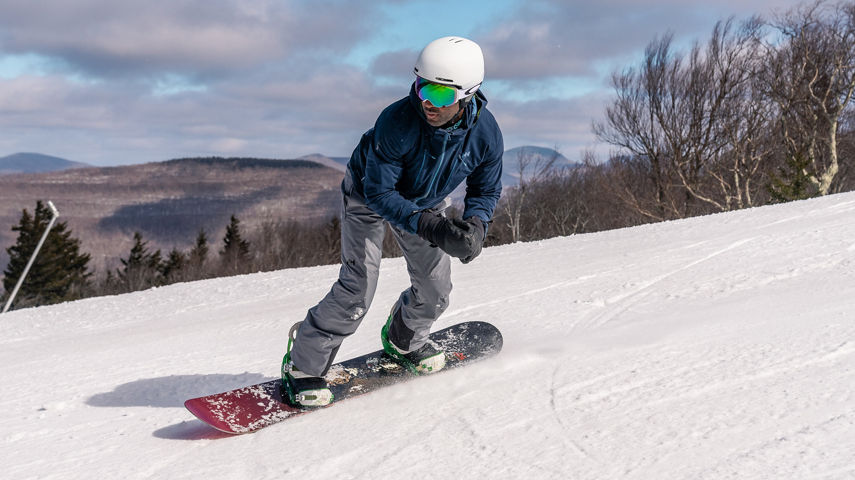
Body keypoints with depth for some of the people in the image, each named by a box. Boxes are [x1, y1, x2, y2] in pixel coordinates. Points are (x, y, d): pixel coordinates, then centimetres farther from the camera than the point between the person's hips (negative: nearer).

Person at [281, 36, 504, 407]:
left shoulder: (486, 134, -25)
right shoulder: (397, 122, -39)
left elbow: (486, 190, -8)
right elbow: (380, 192, -33)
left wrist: (475, 224, -30)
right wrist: (431, 228, -45)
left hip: (426, 202, 5)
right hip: (369, 195, -5)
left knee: (436, 289, 5)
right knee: (358, 288, -16)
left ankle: (403, 341, 37)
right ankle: (304, 364, 1)